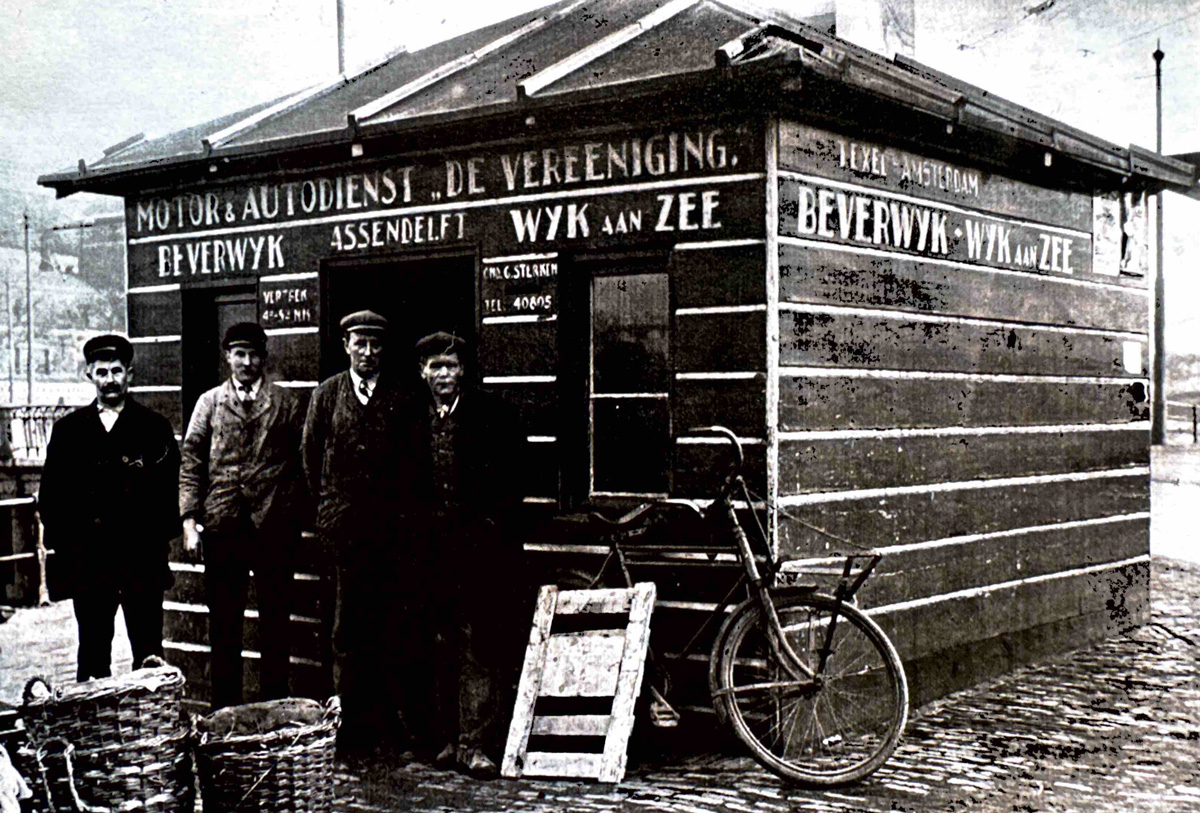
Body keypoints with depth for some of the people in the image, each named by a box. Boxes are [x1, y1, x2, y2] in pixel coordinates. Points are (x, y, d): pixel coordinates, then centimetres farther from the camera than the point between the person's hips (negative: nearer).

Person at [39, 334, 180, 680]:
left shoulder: (155, 427, 7)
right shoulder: (69, 428, 12)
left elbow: (168, 490, 3)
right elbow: (51, 493, 11)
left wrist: (158, 537, -6)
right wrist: (65, 541, 1)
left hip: (142, 557, -1)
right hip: (87, 558, 2)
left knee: (148, 651, 1)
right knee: (93, 653, 7)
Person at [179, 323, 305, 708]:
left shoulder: (286, 402, 8)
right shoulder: (209, 402, 9)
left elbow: (304, 459, 6)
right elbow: (191, 462, 5)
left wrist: (293, 510, -3)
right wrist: (190, 519, -4)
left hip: (273, 526, -1)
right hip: (222, 526, 1)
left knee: (276, 621, 6)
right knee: (223, 621, 7)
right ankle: (225, 708, 16)